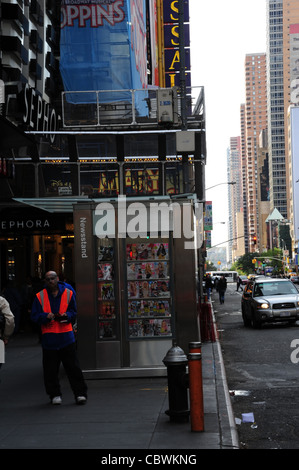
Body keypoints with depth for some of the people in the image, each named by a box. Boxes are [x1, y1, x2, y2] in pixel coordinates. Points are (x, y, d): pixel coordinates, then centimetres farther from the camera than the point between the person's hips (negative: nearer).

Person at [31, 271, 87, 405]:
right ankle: (55, 395, 17)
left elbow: (74, 312, 12)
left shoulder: (68, 293, 7)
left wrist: (66, 315, -10)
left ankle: (80, 393, 4)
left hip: (66, 335, 0)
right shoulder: (40, 296, 4)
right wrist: (46, 316, -17)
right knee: (51, 369, 4)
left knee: (73, 367, -1)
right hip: (48, 337, 0)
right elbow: (34, 316, 2)